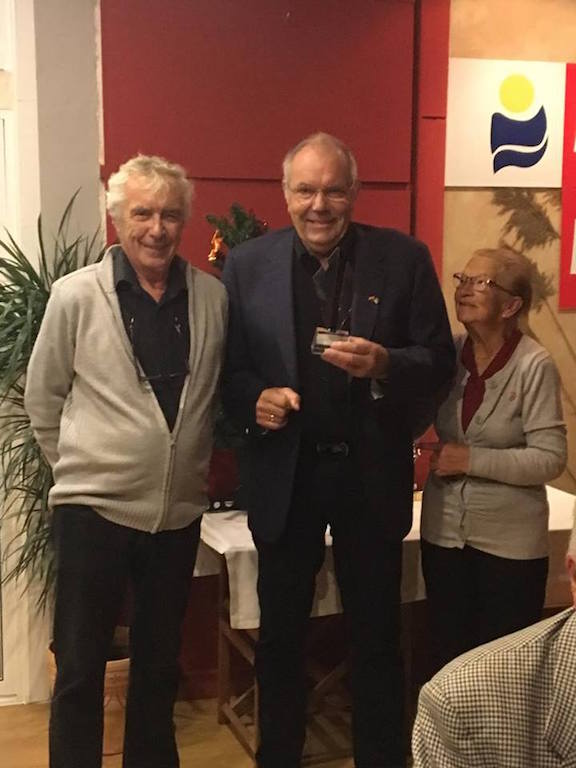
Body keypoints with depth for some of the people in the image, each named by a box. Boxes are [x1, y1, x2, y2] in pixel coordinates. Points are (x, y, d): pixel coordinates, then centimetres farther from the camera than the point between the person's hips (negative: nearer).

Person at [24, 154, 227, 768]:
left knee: (160, 665, 19)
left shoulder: (212, 297, 0)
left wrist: (192, 463, 10)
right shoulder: (76, 295, -8)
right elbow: (42, 399, 1)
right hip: (94, 509, -3)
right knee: (80, 670, 8)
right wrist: (80, 466, 5)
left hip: (179, 511, 3)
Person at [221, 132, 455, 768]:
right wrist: (255, 399, -18)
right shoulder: (247, 264, -2)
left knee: (376, 636, 15)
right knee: (280, 633, 16)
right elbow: (229, 368, 2)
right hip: (284, 475, 1)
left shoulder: (403, 258, -5)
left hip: (371, 476, 0)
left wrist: (384, 365, -24)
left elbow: (439, 360, -4)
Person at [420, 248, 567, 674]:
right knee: (447, 657, 17)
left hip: (510, 542, -4)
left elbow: (551, 458, -18)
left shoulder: (534, 365, -16)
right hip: (445, 532, 5)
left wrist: (472, 460, -21)